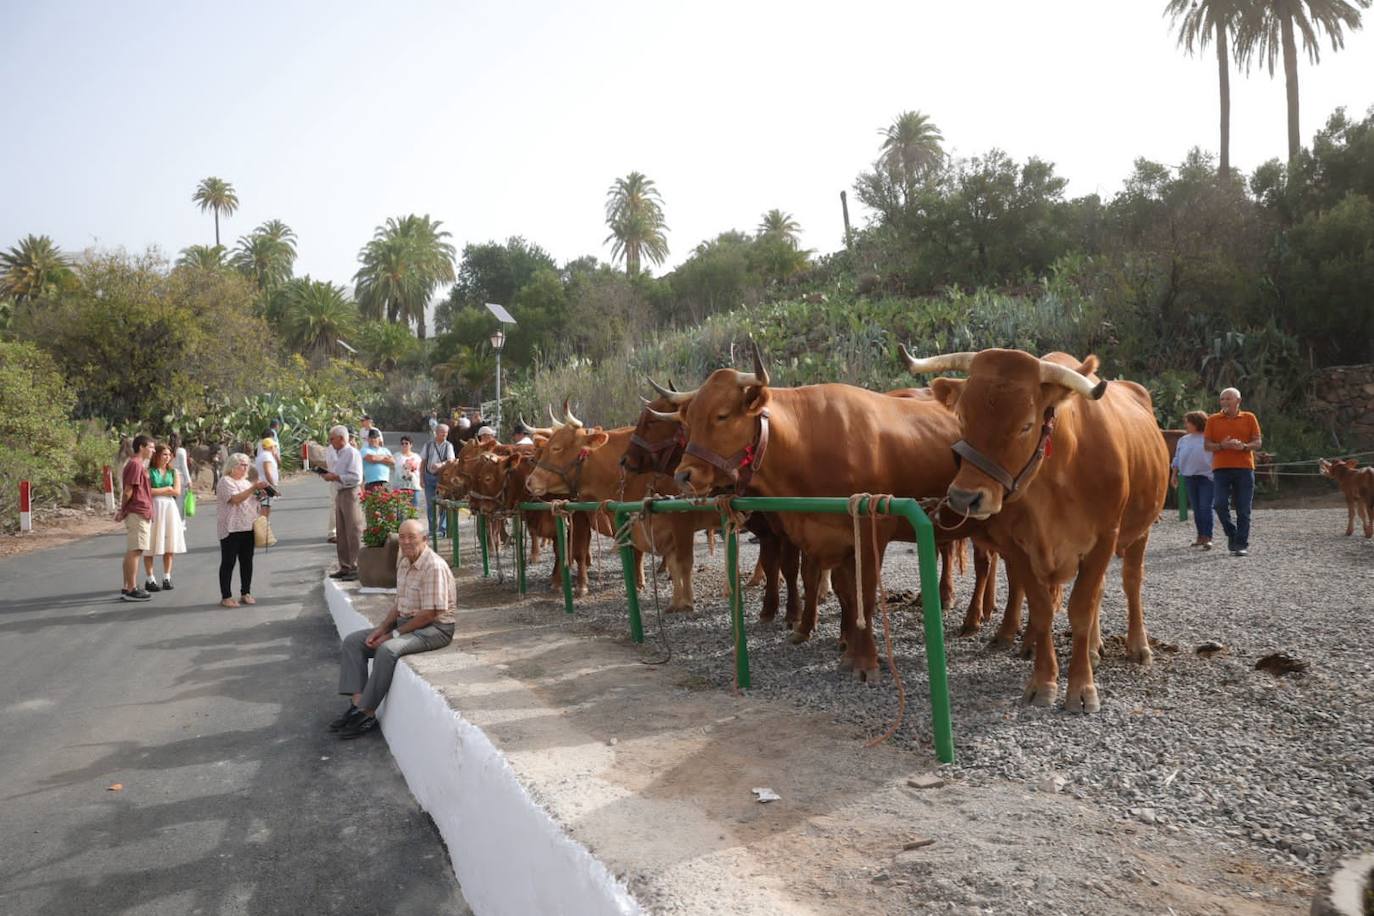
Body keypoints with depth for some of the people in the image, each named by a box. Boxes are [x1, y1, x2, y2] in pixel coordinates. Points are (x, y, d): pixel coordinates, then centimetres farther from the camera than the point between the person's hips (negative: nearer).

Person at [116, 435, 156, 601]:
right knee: (135, 551, -8)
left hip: (140, 514, 10)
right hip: (138, 513, -10)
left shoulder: (136, 464, 19)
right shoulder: (135, 464, -13)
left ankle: (126, 588, 17)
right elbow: (128, 490, -16)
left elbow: (128, 491, 20)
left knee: (131, 551, 12)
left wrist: (122, 511, 15)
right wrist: (123, 510, -5)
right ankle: (131, 590, -6)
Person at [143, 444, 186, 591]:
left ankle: (167, 578, 10)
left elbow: (177, 491, 0)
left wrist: (157, 491, -5)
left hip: (170, 508, 3)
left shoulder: (173, 472, 12)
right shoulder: (149, 471, 2)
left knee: (169, 545, 3)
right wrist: (167, 488, -6)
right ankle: (149, 580, 4)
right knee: (151, 546, -1)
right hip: (154, 508, -3)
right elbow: (147, 491, -11)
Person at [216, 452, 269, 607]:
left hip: (248, 527, 7)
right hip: (231, 529, -7)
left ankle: (246, 593, 18)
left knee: (247, 561, 9)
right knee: (229, 562, -1)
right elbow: (236, 499, -21)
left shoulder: (245, 482, 18)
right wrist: (254, 488, -24)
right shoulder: (226, 481, -6)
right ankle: (226, 597, 3)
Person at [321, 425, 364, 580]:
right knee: (341, 533, 13)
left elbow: (356, 477, -21)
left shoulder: (352, 453, -13)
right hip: (340, 494, 10)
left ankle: (356, 568, 0)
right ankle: (345, 567, 22)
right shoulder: (338, 454, 15)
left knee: (353, 532, -5)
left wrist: (335, 477, -19)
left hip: (351, 493, -10)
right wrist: (329, 474, 7)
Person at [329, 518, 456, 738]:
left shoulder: (434, 567, -19)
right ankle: (357, 703, -9)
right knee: (352, 641, 0)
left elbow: (429, 614, -21)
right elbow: (399, 604, 16)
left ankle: (367, 714, -20)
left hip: (435, 628, -10)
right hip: (405, 623, 10)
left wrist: (393, 634, -16)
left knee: (388, 649, -33)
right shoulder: (404, 563, 10)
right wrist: (382, 628, 0)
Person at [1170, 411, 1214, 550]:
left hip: (1206, 476, -5)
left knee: (1205, 507, -10)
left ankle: (1207, 537, -11)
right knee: (1196, 508, 9)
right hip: (1189, 477, 5)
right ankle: (1200, 536, 16)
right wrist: (1174, 475, 11)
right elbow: (1177, 459, 17)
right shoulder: (1183, 440, 13)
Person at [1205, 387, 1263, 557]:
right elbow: (1206, 445, 6)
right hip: (1221, 468, 0)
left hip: (1244, 468, 0)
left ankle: (1242, 545, 5)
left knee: (1243, 509, -1)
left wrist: (1243, 446, -14)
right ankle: (1231, 534, 13)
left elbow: (1257, 442, 7)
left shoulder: (1249, 418, 8)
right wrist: (1222, 446, -13)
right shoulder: (1213, 420, 8)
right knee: (1219, 504, -10)